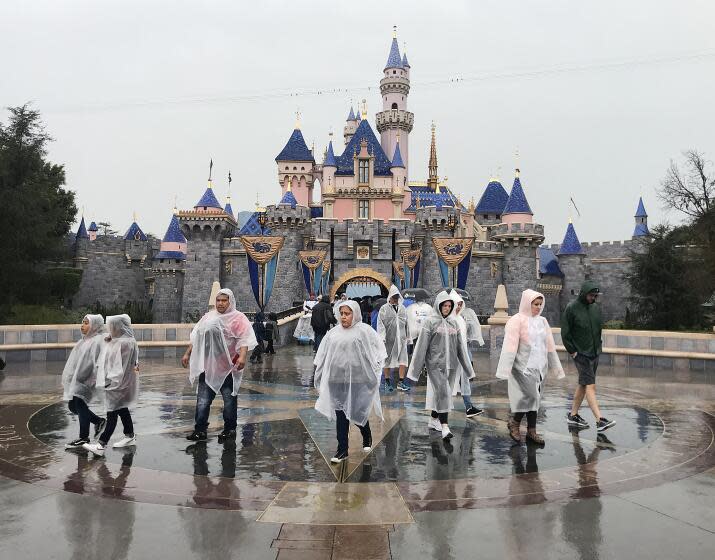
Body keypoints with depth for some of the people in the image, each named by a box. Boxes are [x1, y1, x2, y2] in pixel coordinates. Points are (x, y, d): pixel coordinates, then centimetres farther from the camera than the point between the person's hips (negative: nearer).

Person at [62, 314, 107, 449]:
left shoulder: (97, 341, -13)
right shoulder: (85, 340, 16)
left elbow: (98, 362, -20)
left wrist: (95, 380, -25)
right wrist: (70, 377, 19)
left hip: (86, 379, -9)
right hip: (76, 379, 9)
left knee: (80, 405, -4)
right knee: (72, 406, 12)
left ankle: (84, 438, 8)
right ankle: (99, 421, 25)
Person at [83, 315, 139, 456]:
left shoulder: (125, 343, -21)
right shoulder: (117, 341, 9)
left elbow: (120, 366, -21)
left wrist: (110, 380, -20)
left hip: (118, 384, -10)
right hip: (115, 382, 10)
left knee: (112, 413, -6)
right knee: (121, 409, 17)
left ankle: (101, 445, -4)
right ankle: (130, 436, 28)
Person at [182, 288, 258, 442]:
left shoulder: (238, 318, -5)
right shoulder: (208, 317, 13)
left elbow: (244, 339, -16)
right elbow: (196, 338, 19)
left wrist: (242, 356, -30)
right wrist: (187, 354, 17)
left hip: (228, 367, -5)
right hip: (207, 366, 5)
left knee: (229, 399, 7)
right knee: (203, 399, 3)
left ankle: (230, 429, 20)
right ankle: (200, 430, 11)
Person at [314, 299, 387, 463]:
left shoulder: (364, 330, -3)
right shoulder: (333, 333, 10)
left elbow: (378, 348, -2)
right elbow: (322, 355, 16)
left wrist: (374, 368, -8)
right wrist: (319, 374, 14)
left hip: (357, 379, -3)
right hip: (337, 379, 4)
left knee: (357, 411, 3)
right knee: (340, 413, 5)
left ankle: (367, 437, 35)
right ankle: (342, 450, 14)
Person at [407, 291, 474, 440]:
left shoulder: (454, 322, 9)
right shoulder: (430, 322, -5)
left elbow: (460, 346, 13)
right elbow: (422, 345, -6)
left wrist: (468, 368, 13)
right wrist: (415, 370, -8)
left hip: (451, 364, 5)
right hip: (435, 364, -5)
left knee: (441, 393, 11)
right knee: (443, 391, -14)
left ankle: (433, 420, 27)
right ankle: (444, 427, -14)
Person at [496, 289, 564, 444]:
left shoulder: (542, 321, 11)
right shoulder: (517, 320, -9)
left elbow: (550, 346, 16)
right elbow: (510, 345, -14)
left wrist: (555, 367, 16)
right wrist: (506, 368, -19)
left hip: (539, 367, 6)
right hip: (524, 367, -6)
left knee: (535, 398, 9)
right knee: (531, 396, -12)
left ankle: (531, 431, 18)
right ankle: (514, 422, 9)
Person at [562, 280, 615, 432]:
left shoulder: (596, 308, 8)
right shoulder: (571, 308, -11)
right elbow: (565, 333, -9)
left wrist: (599, 344, 12)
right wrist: (572, 351, -10)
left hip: (594, 353, 7)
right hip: (581, 354, -7)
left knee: (583, 385, 12)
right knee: (590, 386, -12)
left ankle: (573, 415, 23)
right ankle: (600, 420, -15)